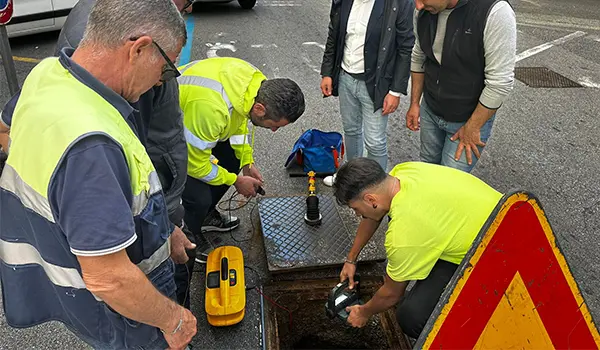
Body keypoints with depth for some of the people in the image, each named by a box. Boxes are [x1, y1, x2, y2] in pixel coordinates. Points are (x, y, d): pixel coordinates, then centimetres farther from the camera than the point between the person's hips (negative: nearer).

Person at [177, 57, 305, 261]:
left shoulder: (256, 81, -18)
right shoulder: (212, 108, -43)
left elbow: (240, 120, 5)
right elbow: (195, 164, -27)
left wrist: (248, 162, 4)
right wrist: (235, 181, -13)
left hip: (190, 115, 8)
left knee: (233, 159, 10)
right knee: (199, 197, -16)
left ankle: (206, 215, 32)